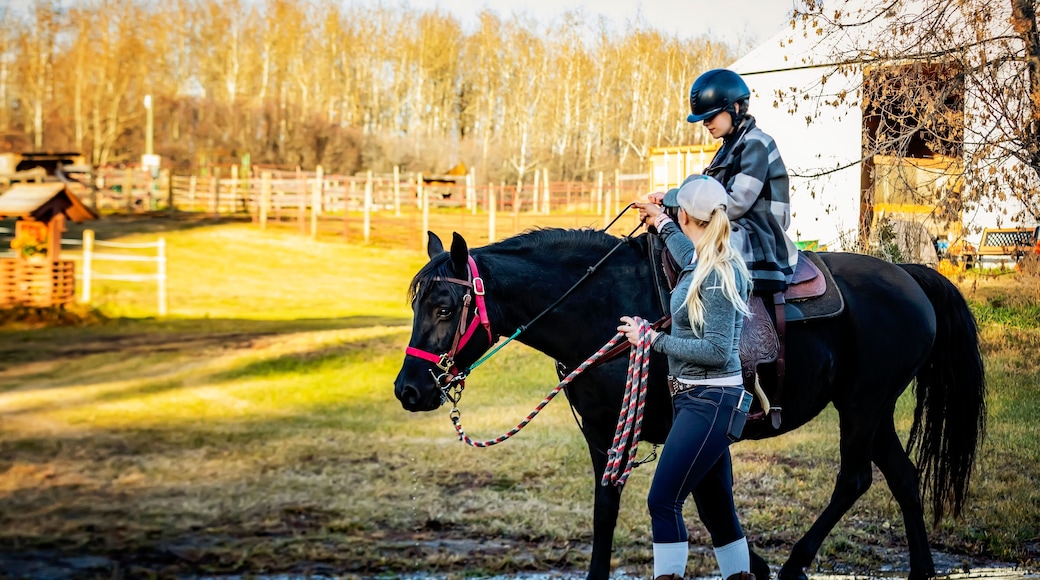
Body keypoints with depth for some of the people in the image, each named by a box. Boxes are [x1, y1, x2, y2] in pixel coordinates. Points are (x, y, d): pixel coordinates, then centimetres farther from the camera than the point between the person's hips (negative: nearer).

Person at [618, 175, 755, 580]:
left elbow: (716, 351, -21)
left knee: (663, 501, -11)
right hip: (692, 399, 10)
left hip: (710, 403, -10)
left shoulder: (719, 275, -17)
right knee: (715, 507, 14)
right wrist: (661, 224, 46)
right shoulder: (703, 264, 9)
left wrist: (654, 340, -16)